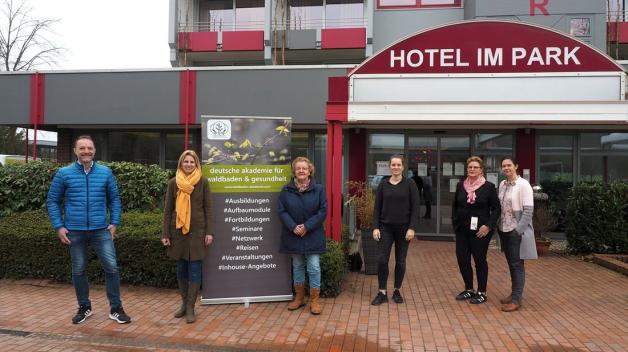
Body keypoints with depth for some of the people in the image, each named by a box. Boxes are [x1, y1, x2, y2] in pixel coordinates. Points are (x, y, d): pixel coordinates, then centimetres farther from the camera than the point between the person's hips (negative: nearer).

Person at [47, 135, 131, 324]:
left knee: (111, 267, -3)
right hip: (75, 231, 0)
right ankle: (84, 307, 29)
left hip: (101, 230, 0)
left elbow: (114, 199, 9)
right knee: (79, 270, 11)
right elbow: (52, 201, 5)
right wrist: (59, 227, -2)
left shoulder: (105, 172, 2)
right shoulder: (64, 173, 0)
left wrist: (114, 223, 1)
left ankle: (116, 308, 9)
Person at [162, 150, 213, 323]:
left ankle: (190, 308, 7)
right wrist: (165, 234, 0)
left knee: (195, 269, -1)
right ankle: (184, 303, 24)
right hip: (178, 231, 2)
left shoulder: (203, 182, 0)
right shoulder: (173, 183, 4)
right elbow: (167, 210, 5)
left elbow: (208, 208, 1)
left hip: (197, 231, -2)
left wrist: (209, 232, -6)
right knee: (181, 268, 10)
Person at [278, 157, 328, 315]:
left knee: (314, 267, -2)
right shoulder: (286, 190, 0)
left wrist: (307, 226, -15)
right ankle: (299, 297, 27)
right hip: (293, 235, 2)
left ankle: (315, 300, 11)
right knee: (297, 266, 13)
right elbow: (282, 211, -2)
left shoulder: (318, 189, -4)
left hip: (313, 235, -2)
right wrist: (293, 227, -16)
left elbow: (323, 211, -7)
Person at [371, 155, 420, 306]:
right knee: (382, 259, -5)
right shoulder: (383, 184, 4)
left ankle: (397, 291, 22)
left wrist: (412, 228, -13)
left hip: (403, 228, -1)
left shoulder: (410, 184, -2)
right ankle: (382, 293, 6)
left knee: (400, 261, 8)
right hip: (385, 227, 1)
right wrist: (375, 227, -3)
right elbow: (377, 207, 4)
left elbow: (415, 208, -5)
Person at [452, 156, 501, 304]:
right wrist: (455, 222, 4)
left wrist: (488, 226, -15)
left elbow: (496, 208, -5)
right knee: (462, 260, 7)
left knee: (480, 260, 6)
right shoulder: (460, 185, 6)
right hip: (462, 229, 4)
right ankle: (469, 290, 25)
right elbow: (455, 206, 13)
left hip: (480, 230, -4)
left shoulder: (489, 186, -6)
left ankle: (482, 292, 20)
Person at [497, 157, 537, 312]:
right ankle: (515, 293, 26)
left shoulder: (523, 184, -11)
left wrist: (518, 230, -17)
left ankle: (516, 299, 7)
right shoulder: (502, 184, 8)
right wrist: (498, 226, 6)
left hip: (516, 231, -6)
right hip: (504, 230, 6)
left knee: (517, 265, 0)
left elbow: (528, 211, -14)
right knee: (511, 263, 14)